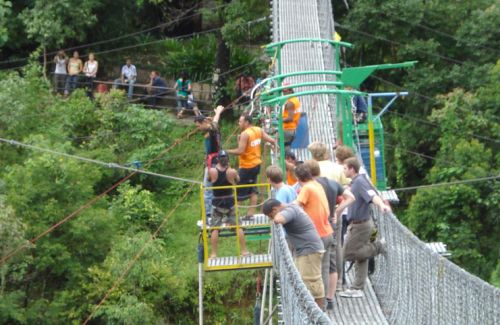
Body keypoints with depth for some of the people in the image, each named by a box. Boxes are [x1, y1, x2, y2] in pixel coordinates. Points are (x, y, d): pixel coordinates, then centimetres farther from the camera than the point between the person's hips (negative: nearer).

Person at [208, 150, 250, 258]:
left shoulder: (212, 171, -13)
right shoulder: (232, 172, -13)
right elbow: (238, 180, 7)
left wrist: (217, 165, 12)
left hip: (217, 202, 0)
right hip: (230, 201, 0)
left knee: (215, 229, 6)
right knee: (238, 227, 9)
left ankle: (213, 254, 4)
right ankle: (244, 251, 12)